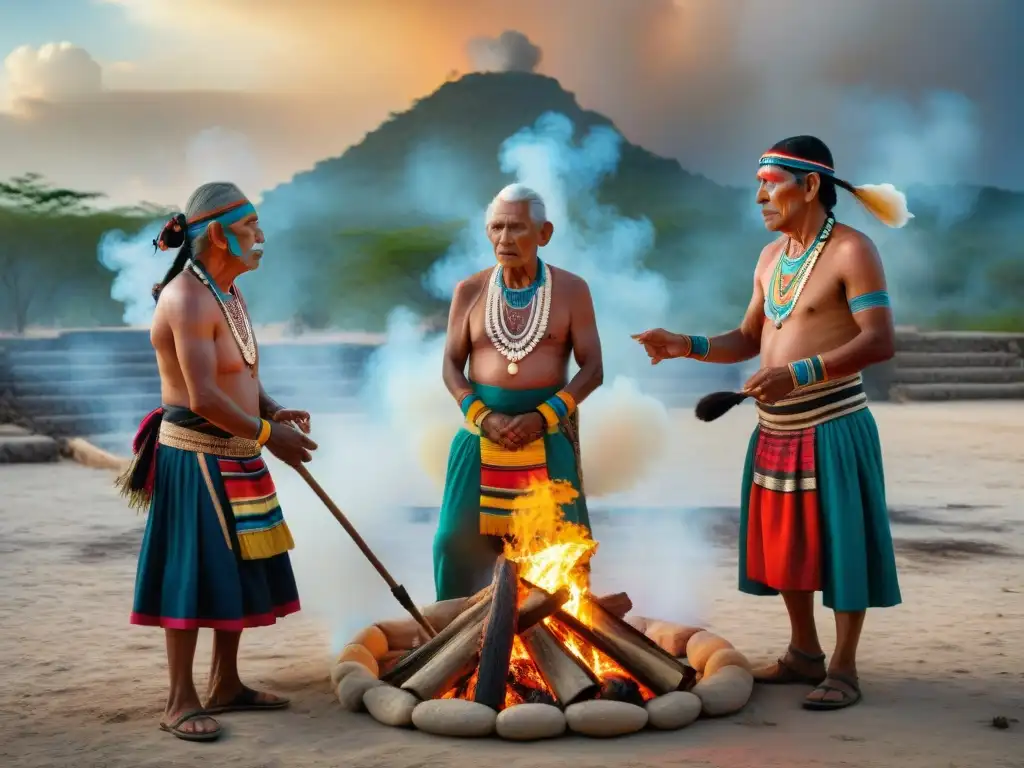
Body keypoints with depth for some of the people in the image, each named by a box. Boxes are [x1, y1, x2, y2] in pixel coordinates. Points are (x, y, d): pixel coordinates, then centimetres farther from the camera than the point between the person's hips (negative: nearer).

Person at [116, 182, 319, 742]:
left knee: (240, 573, 14)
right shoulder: (188, 298, -19)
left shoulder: (228, 293, 13)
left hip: (235, 455, 10)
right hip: (195, 457, -10)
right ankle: (180, 702, 5)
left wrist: (273, 412, 1)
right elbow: (203, 397, -24)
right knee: (192, 575, -4)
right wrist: (269, 435, -17)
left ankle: (225, 686, 26)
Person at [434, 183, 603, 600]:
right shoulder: (470, 291, 3)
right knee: (459, 539, 0)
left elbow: (592, 369, -4)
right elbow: (451, 367, 4)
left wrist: (542, 417, -16)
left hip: (548, 434, -2)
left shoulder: (571, 289, -1)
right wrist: (483, 417, -13)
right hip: (482, 432, 2)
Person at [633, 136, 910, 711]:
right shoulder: (771, 257, 13)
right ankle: (805, 654, 29)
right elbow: (748, 341, 18)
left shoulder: (851, 250, -10)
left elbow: (881, 341, -20)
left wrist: (798, 373, -29)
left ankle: (844, 670, 10)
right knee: (784, 543, 14)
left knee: (841, 544, 0)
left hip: (831, 427, -7)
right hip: (775, 431, 8)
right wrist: (687, 347, 1)